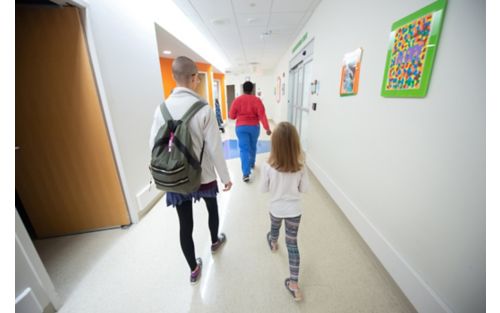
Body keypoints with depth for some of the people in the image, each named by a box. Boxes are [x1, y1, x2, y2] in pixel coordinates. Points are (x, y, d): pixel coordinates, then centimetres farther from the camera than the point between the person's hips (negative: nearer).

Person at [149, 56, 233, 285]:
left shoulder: (162, 108, -3)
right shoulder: (203, 109, -17)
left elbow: (154, 144, 1)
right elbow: (215, 148, -17)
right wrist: (225, 177, -5)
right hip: (204, 176, -3)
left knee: (185, 224, 15)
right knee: (212, 209, 26)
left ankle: (194, 270, 35)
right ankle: (215, 241, 54)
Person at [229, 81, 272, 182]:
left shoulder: (237, 100, -2)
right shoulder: (257, 100, -4)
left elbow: (232, 116, 1)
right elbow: (262, 115, -13)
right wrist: (267, 128, -15)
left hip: (241, 127, -1)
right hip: (254, 127, 1)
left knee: (244, 149, -3)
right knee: (253, 146, 21)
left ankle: (246, 173, -12)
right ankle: (252, 164, 41)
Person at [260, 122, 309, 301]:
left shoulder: (268, 166, -24)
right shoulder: (300, 166, -19)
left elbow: (263, 189, -11)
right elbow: (304, 188, -5)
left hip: (276, 208, 0)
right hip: (294, 210, 0)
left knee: (275, 227, 33)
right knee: (292, 243, 15)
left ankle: (273, 243, 66)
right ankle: (294, 284, 25)